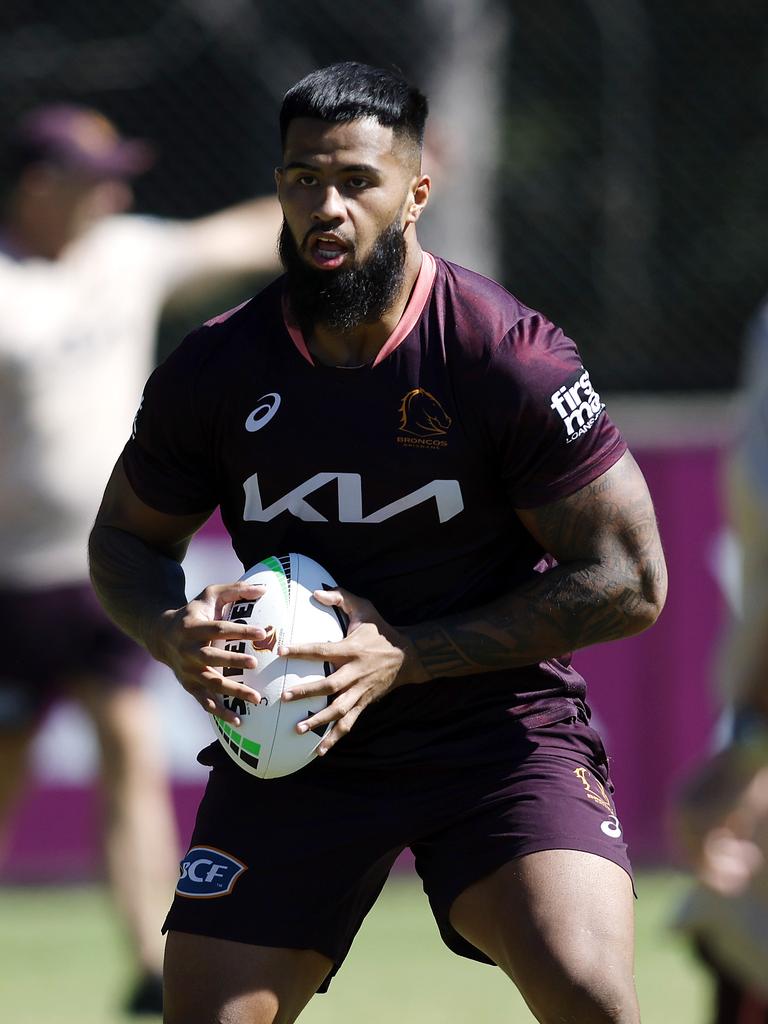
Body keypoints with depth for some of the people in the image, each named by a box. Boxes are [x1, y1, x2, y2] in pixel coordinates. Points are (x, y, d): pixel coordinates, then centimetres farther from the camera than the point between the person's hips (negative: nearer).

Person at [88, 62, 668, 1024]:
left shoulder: (509, 356, -14)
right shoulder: (214, 368, -4)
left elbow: (630, 581, -11)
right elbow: (123, 539, 13)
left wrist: (404, 656, -17)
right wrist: (174, 633, -12)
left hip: (496, 721, -3)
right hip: (290, 741, 3)